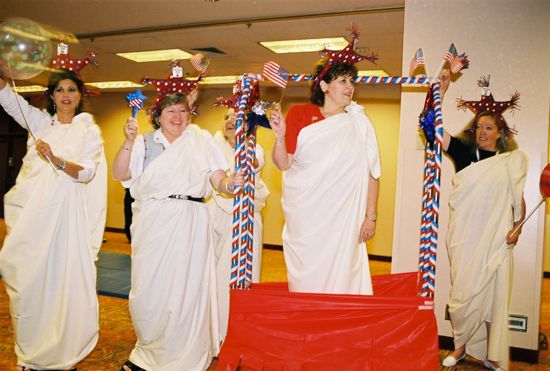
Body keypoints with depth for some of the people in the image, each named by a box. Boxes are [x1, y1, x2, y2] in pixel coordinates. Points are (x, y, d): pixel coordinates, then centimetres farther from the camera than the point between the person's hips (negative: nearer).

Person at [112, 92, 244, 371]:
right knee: (149, 288, 8)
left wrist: (229, 184, -17)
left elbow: (217, 178, 5)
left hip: (189, 225, -1)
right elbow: (119, 174, -2)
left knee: (185, 288, 2)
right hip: (152, 225, 1)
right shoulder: (145, 143, 8)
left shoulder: (201, 140, 8)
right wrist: (129, 142, -15)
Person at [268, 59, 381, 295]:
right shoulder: (299, 114, 3)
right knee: (305, 275, 8)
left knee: (339, 274, 2)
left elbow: (372, 173, 3)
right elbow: (283, 164, -1)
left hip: (342, 218, 0)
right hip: (303, 216, 0)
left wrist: (370, 216, -1)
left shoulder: (359, 122, 4)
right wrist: (279, 136, -19)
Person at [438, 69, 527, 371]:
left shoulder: (512, 162, 6)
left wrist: (517, 227, -4)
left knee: (494, 296, 6)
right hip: (464, 238, 0)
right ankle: (462, 346, 25)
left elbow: (519, 200, 12)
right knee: (463, 295, 5)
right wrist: (441, 89, -9)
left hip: (496, 240, 0)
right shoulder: (464, 153, 3)